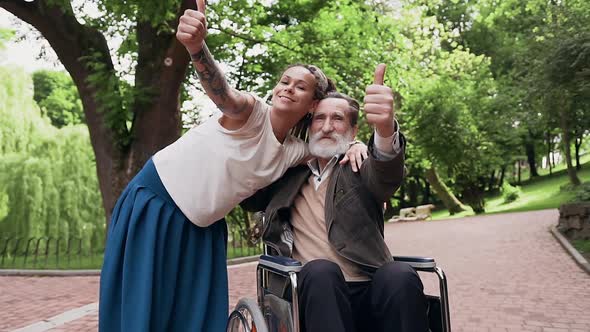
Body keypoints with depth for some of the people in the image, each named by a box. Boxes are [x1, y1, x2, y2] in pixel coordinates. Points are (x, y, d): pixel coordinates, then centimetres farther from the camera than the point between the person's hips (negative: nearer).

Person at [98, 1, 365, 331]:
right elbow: (221, 90, -37)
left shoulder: (295, 152, 0)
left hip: (202, 228, 5)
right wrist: (197, 47, -58)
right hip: (156, 201, -5)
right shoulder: (252, 112, -17)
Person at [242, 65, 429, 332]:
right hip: (315, 293, 1)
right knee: (320, 271, -33)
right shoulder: (290, 175, 19)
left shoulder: (360, 167, 10)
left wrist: (385, 128, -38)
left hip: (368, 293, 0)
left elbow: (388, 175, -13)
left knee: (400, 276, -32)